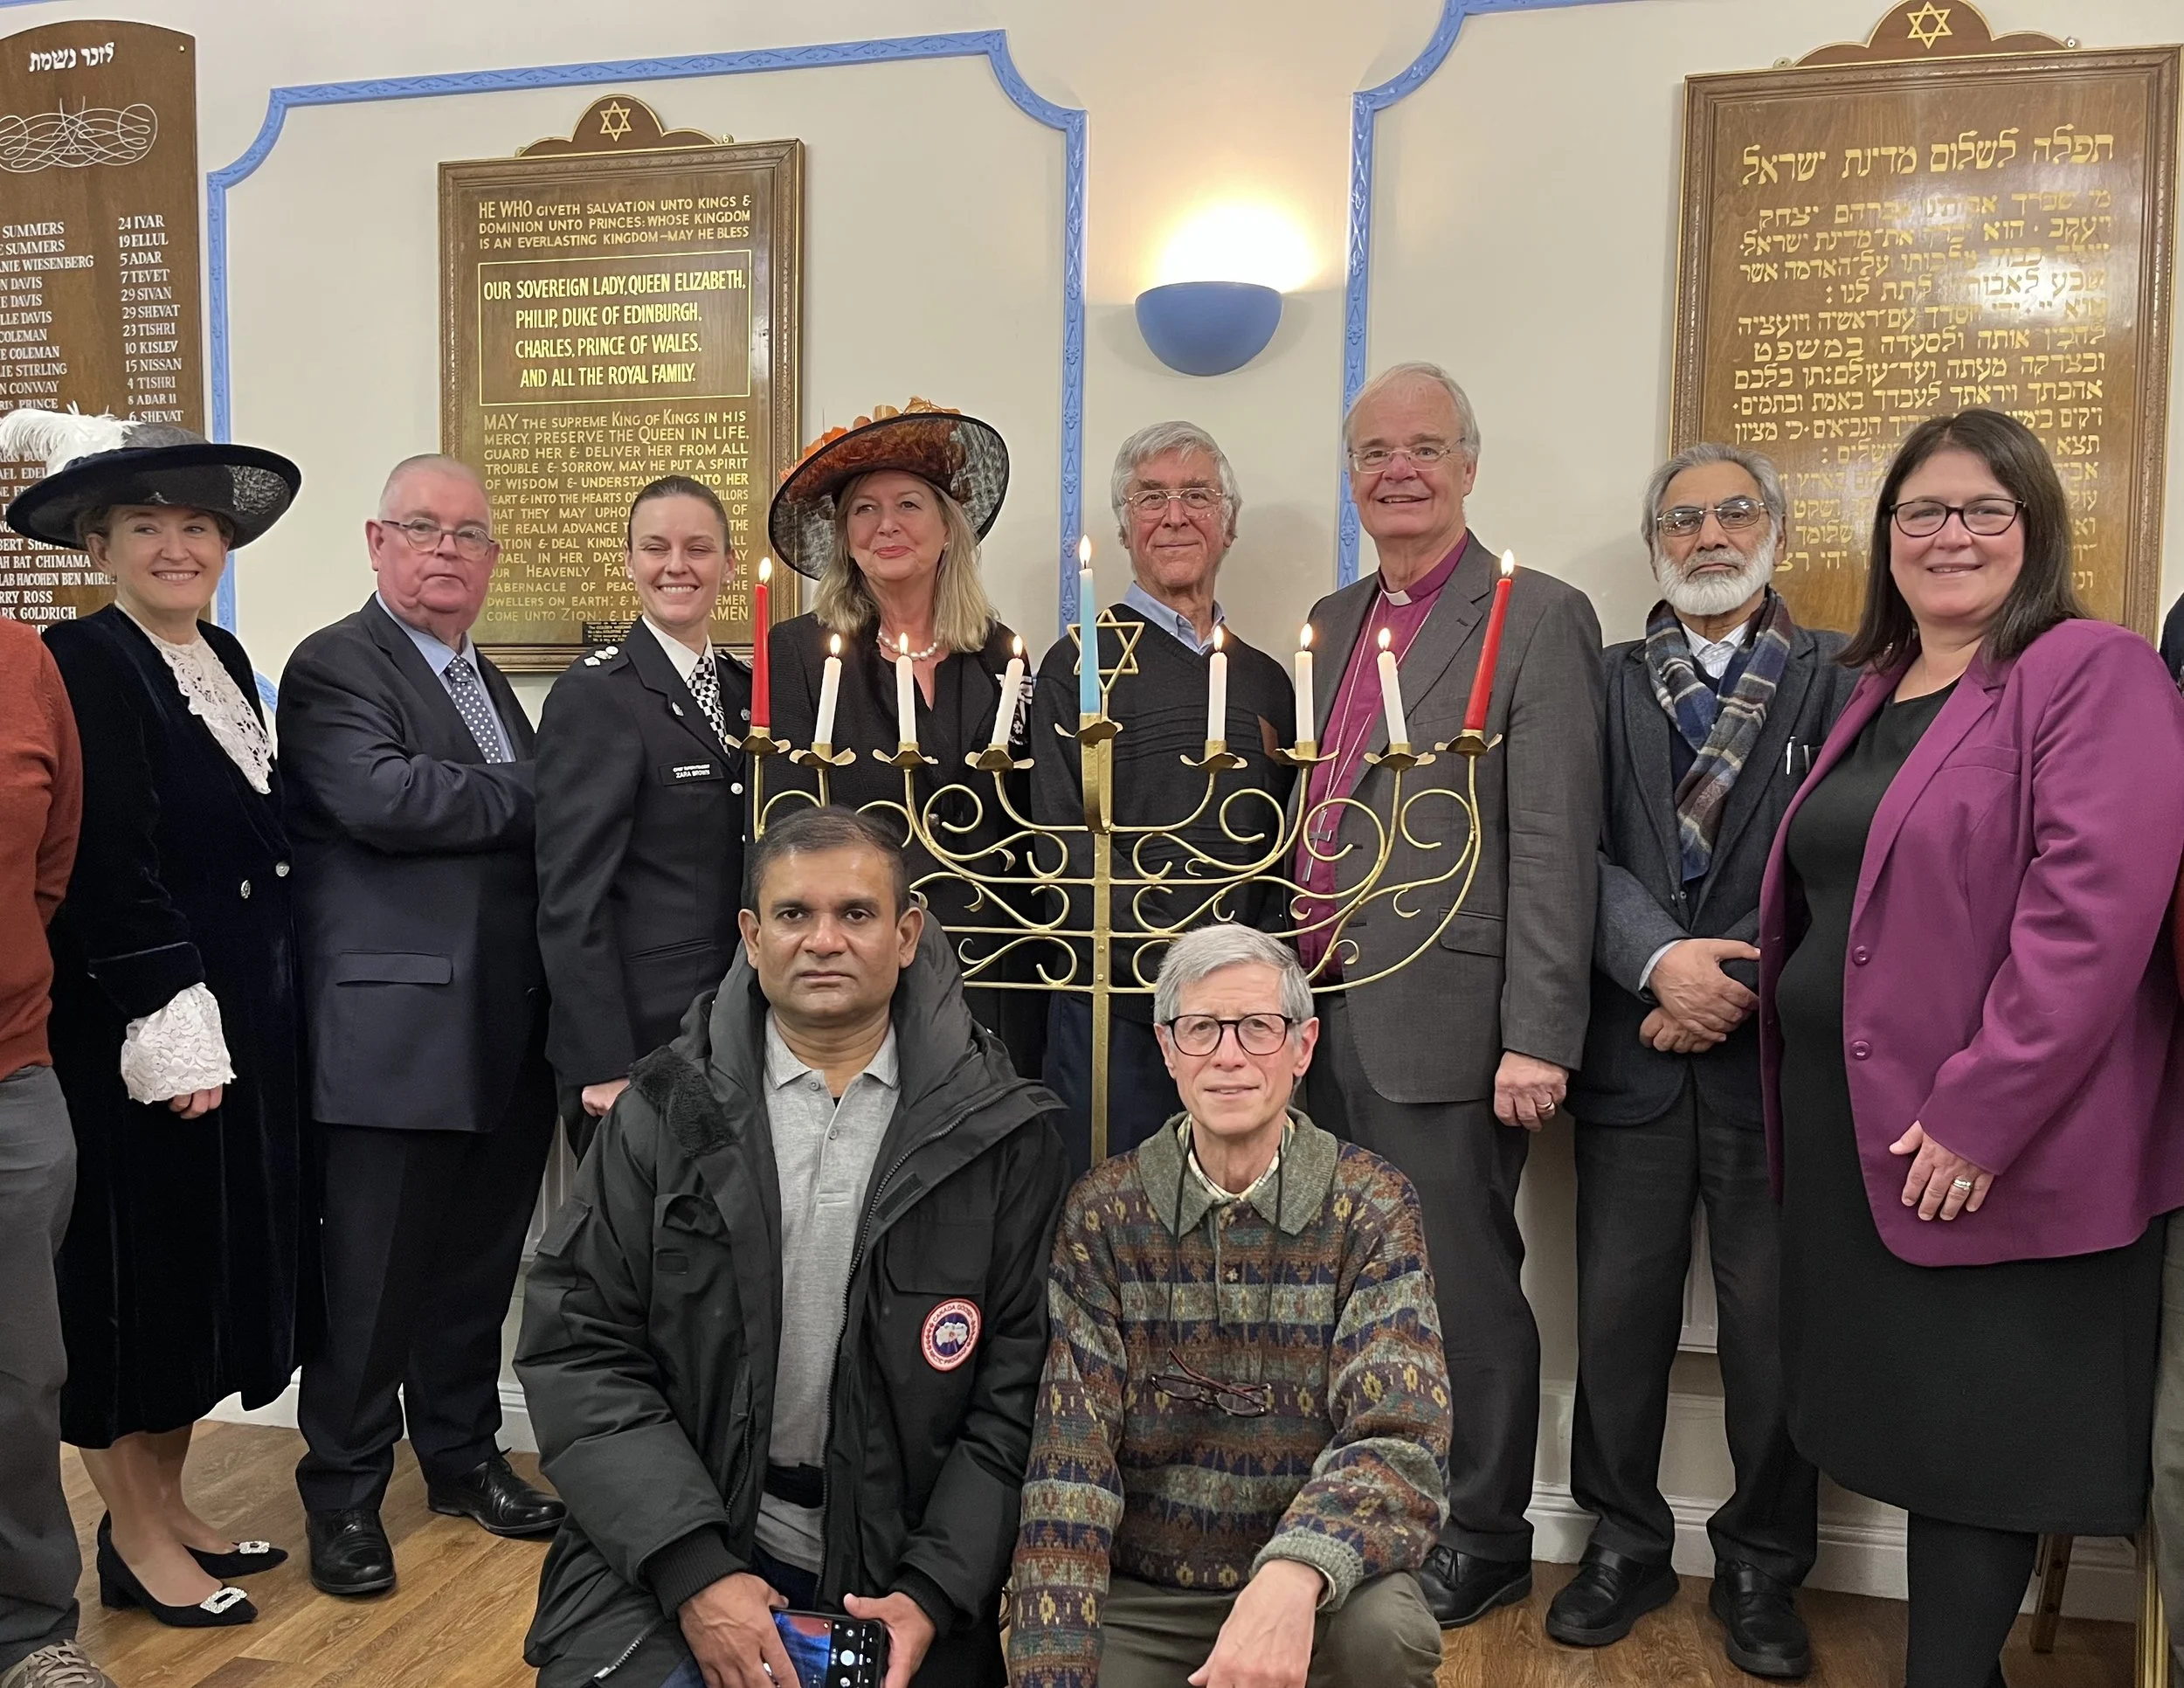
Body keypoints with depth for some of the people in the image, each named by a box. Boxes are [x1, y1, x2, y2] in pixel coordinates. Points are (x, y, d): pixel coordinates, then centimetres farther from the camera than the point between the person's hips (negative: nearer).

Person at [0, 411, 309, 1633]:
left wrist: (258, 1020, 12)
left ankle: (169, 1504, 32)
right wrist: (172, 1025, -21)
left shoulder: (224, 661, 12)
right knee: (138, 1272, 5)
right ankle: (135, 1541, 21)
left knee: (220, 1265, 15)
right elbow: (109, 868, -18)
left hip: (246, 1024, 8)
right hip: (135, 1037, -8)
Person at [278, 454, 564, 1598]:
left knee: (479, 1265, 17)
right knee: (372, 1278, 4)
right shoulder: (334, 668, -6)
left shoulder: (484, 680, 19)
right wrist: (531, 794, -12)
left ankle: (462, 1455, 33)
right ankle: (344, 1495, 21)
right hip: (394, 1033, -7)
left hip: (508, 1034, 8)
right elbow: (381, 795, -25)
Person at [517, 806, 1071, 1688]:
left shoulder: (998, 1131, -5)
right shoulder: (668, 1112, -2)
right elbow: (578, 1348, -5)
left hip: (901, 1572, 0)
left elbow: (1022, 1385, -4)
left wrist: (933, 1595, -12)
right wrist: (693, 1570, -13)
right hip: (671, 1545, 0)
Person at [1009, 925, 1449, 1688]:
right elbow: (1068, 1459, -11)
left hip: (1318, 1576, -1)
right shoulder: (1102, 1213, -5)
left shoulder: (1372, 1208, -8)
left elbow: (1397, 1439, -19)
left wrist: (1295, 1576, -38)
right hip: (1137, 1597, 2)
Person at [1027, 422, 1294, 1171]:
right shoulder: (1081, 665, 0)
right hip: (1117, 1016, -4)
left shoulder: (1265, 678, 14)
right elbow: (1064, 846, -7)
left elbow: (1280, 851, 17)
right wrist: (1175, 972, -15)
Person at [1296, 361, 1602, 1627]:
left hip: (1443, 1024, -6)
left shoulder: (1539, 619, -6)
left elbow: (1555, 845, -12)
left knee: (1461, 1284, 5)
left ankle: (1485, 1542, 25)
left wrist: (1539, 1036, -16)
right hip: (1327, 1018, 7)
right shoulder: (1335, 621, 16)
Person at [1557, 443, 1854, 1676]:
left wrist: (1740, 993, -11)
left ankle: (1763, 1570, 26)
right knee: (1621, 1311, 8)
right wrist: (1659, 961, -15)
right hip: (1634, 1046, 2)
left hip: (1776, 1051, -1)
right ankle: (1626, 1545, 27)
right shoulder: (1609, 682, 10)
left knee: (1776, 1324, 7)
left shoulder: (1838, 678, 4)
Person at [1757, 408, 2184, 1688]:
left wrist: (1978, 1114, -22)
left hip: (1992, 1147, -7)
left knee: (1976, 1441, 6)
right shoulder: (1875, 692, 14)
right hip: (1849, 1120, 7)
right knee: (1913, 1421, 17)